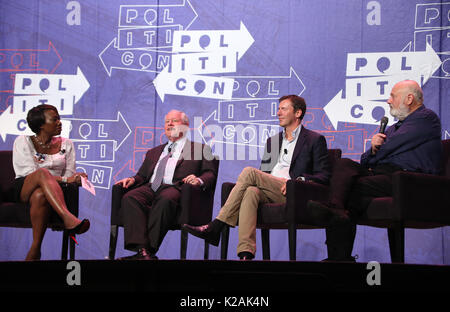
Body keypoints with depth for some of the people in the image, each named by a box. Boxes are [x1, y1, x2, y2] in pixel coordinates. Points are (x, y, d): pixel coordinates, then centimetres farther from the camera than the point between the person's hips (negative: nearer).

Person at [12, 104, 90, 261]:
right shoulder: (23, 141, 6)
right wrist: (63, 179, -18)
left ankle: (35, 250, -40)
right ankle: (68, 219, -56)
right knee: (43, 173, -39)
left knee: (40, 196, -40)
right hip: (23, 189, -2)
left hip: (51, 191, 2)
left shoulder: (66, 144, 17)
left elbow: (69, 174, 10)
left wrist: (75, 179, -17)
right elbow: (31, 173, -7)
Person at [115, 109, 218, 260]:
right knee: (129, 198, -30)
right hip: (150, 188, 4)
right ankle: (142, 251, -43)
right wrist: (132, 179, 5)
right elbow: (142, 175, 30)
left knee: (165, 200, -40)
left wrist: (199, 180, -16)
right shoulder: (153, 152, 36)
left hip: (176, 188, -4)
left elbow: (211, 174, 8)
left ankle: (150, 250, -44)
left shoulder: (200, 149, 21)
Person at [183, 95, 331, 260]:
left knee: (249, 172, -25)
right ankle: (246, 253, -47)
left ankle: (216, 226, -28)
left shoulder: (315, 140, 12)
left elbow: (323, 176, 3)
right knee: (251, 191, -34)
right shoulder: (272, 141, 31)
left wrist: (299, 180, -16)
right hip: (268, 193, 5)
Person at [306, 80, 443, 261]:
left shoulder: (426, 118, 6)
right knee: (344, 164, -18)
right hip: (379, 173, 8)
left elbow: (390, 147, -3)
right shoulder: (393, 128, 33)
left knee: (355, 187, -26)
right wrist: (373, 149, 3)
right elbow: (365, 161, 26)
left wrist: (375, 156, 15)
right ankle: (336, 208, -44)